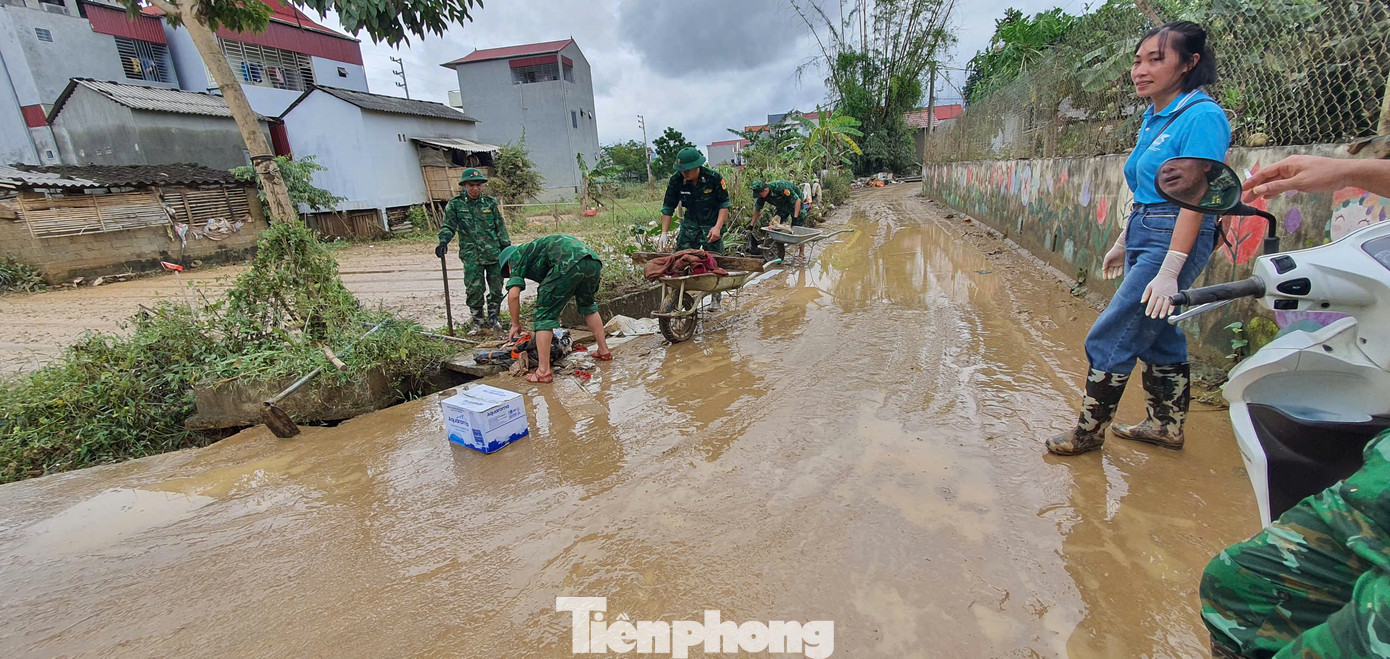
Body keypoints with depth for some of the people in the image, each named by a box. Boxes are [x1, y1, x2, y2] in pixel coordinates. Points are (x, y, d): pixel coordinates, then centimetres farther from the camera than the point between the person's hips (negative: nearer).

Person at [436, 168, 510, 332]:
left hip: (494, 253, 2)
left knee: (496, 287, 5)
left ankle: (493, 318, 21)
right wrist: (443, 241, -18)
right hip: (471, 256, -2)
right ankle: (478, 320, 15)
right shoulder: (455, 205, 5)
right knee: (474, 288, -3)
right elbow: (448, 226, 1)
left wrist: (506, 247, 9)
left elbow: (501, 227, 12)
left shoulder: (491, 203, 9)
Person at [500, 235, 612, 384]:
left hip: (569, 264, -8)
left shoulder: (516, 256, 20)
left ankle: (544, 371, 2)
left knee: (544, 314, 3)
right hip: (594, 261, 8)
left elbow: (513, 295, 7)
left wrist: (515, 324, 21)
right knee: (587, 305, 32)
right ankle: (604, 351, 37)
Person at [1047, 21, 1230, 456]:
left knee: (1110, 339, -6)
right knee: (1158, 336, 16)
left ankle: (1089, 432, 8)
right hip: (1143, 236, 9)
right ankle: (1166, 426, 30)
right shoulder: (1154, 119, 13)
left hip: (1175, 240, -9)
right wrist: (1122, 243, 22)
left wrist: (1169, 272, -25)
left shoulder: (1202, 116, -14)